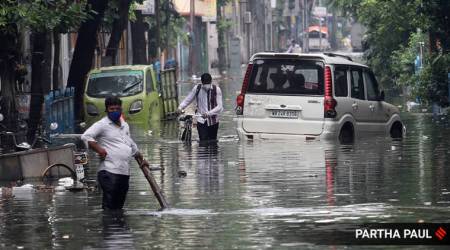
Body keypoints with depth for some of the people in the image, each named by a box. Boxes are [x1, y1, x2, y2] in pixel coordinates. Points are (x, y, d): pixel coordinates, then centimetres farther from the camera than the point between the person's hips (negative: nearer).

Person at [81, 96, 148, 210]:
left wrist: (141, 160, 38)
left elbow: (132, 145, 36)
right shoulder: (102, 125, -3)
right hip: (109, 171, -8)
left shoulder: (125, 125, 22)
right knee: (109, 206, -12)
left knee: (119, 206, 9)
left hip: (124, 173, 8)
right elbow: (86, 136, -14)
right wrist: (99, 150, -17)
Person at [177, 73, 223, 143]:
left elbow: (219, 107, -11)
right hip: (201, 121, 0)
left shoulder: (216, 89, -5)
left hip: (213, 121, 0)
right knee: (203, 142, -12)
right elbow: (187, 100, 5)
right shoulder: (197, 88, -1)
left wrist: (209, 113, -27)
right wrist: (180, 107, -14)